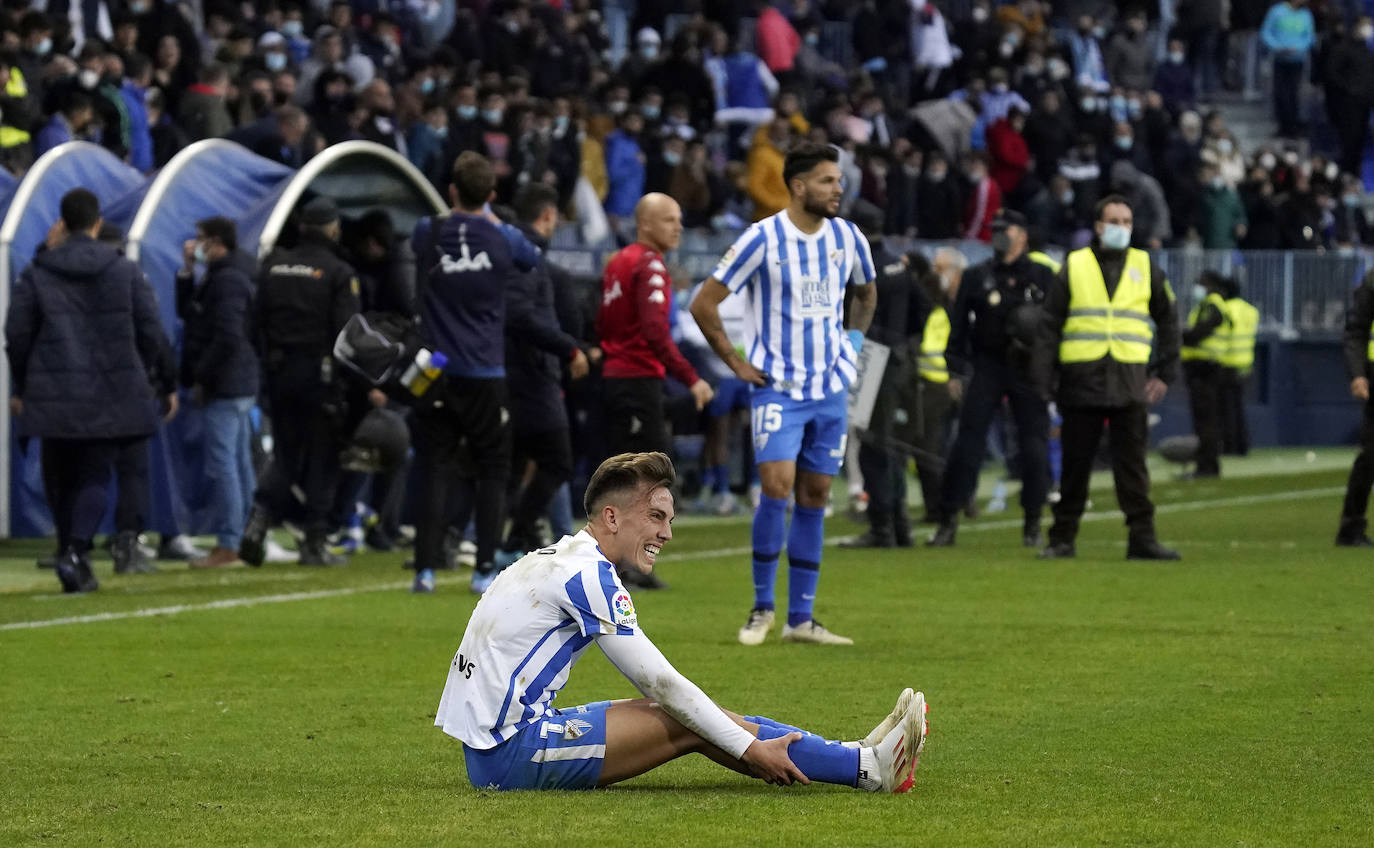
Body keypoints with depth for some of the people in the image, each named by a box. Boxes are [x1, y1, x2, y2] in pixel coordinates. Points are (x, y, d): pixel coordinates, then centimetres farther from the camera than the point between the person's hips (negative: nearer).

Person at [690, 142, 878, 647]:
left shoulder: (848, 238, 4)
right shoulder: (763, 239, -10)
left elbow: (866, 293, 26)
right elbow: (703, 304, -6)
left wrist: (854, 340, 12)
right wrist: (737, 364, -7)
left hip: (830, 389, 5)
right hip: (778, 387, -5)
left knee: (814, 497, 6)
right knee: (777, 486, -17)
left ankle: (801, 619, 10)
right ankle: (762, 607, -3)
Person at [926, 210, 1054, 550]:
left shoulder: (1042, 276, 8)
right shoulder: (977, 277, 9)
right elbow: (959, 324, 8)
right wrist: (955, 370, 0)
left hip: (1030, 370, 0)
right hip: (987, 366, 0)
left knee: (1034, 447, -1)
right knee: (967, 442, -6)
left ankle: (1032, 523, 10)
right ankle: (948, 521, -3)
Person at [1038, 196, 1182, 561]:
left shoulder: (1145, 268, 11)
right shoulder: (1073, 267, 7)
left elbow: (1168, 321, 17)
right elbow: (1050, 325, 6)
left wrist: (1164, 374, 8)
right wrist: (1043, 376, -3)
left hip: (1130, 381, 1)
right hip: (1081, 380, 0)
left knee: (1132, 465, -3)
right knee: (1074, 464, 4)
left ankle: (1142, 539, -3)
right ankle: (1062, 538, 11)